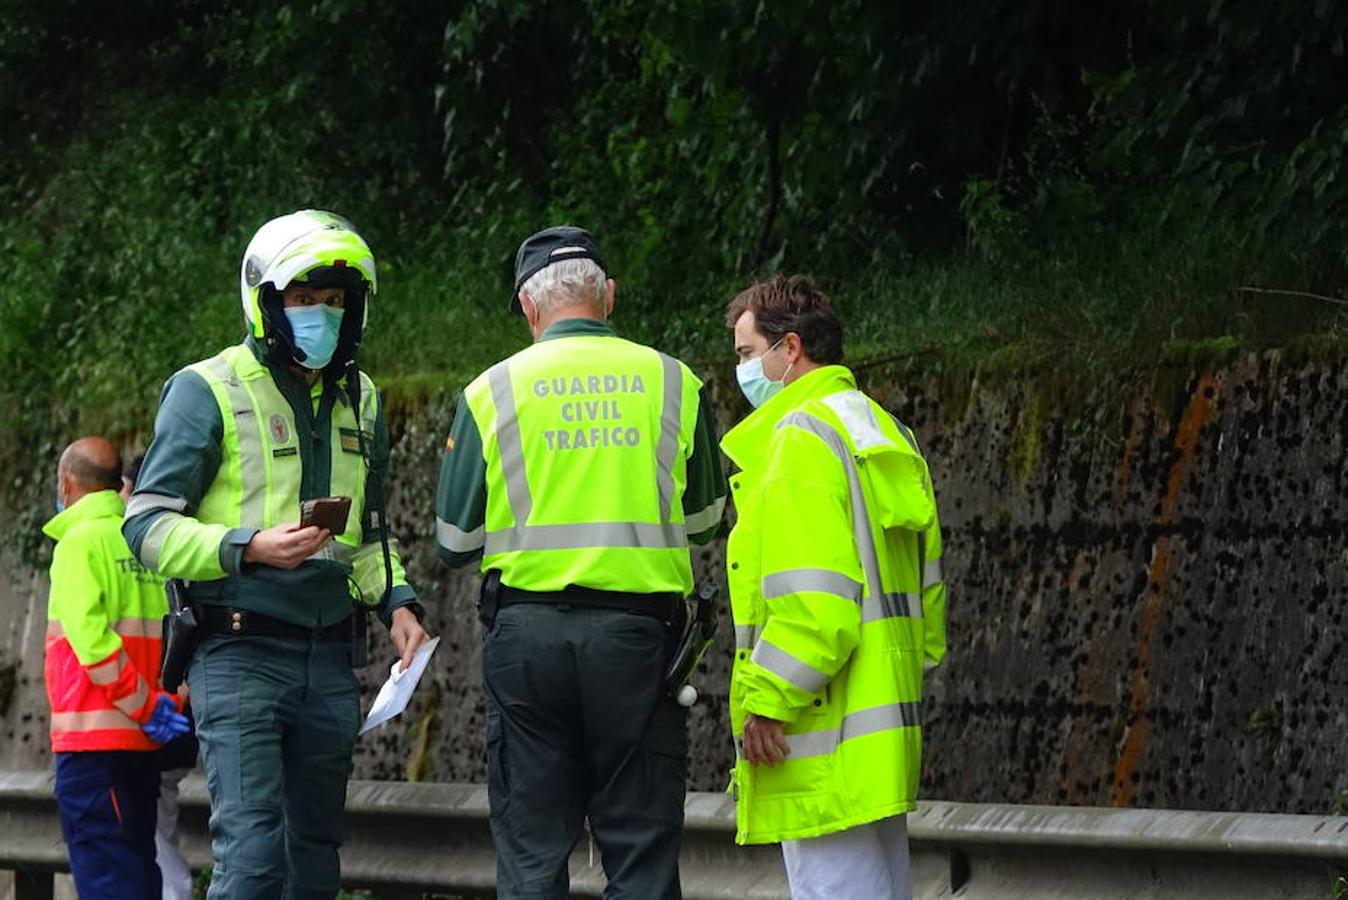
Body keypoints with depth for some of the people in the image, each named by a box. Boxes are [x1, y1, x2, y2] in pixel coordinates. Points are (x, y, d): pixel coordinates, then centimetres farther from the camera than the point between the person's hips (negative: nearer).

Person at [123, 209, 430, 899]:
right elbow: (146, 526, -9)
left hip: (329, 658, 7)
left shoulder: (358, 400, 16)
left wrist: (395, 600, 9)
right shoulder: (209, 391, -5)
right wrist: (250, 549, -22)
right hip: (240, 653, -7)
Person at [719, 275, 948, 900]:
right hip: (884, 723, 10)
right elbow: (925, 586, 19)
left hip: (827, 735, -10)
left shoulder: (801, 437, -12)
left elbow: (812, 597, -20)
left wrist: (766, 702, -16)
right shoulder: (883, 432, 18)